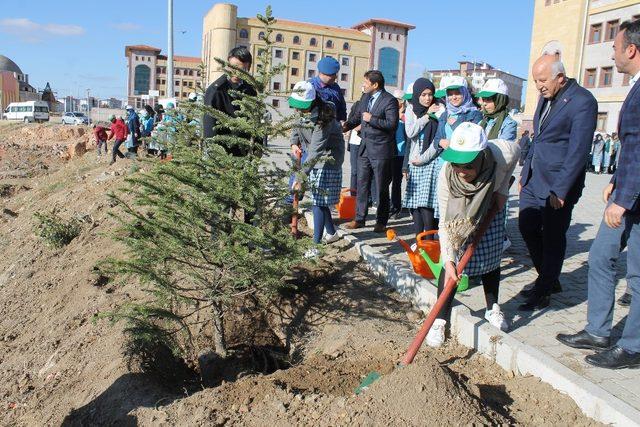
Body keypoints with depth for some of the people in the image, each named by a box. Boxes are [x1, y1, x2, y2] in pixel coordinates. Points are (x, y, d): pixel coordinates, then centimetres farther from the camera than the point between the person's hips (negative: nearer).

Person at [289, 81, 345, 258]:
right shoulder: (305, 112, -1)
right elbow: (297, 126, 19)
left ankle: (316, 246, -3)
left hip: (328, 162, -9)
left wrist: (302, 174, -38)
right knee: (319, 200, 16)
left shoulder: (323, 119, -27)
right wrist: (294, 143, -1)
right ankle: (331, 233, 35)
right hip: (316, 160, 9)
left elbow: (316, 150, -34)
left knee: (318, 202, -9)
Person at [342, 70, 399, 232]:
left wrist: (371, 119, -20)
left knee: (381, 188, 4)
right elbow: (358, 117, 25)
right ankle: (359, 219, 19)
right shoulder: (365, 97, 12)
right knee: (362, 185, 10)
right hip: (364, 148, 7)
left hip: (381, 151, -7)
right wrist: (346, 126, 11)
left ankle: (381, 222, 16)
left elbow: (392, 124, -20)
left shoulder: (389, 100, -12)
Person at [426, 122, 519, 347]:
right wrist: (448, 260, -40)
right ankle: (439, 320, -5)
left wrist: (502, 190, -11)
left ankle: (493, 309, 28)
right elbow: (445, 223, -33)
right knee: (453, 261, -13)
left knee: (491, 256, 6)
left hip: (492, 204, 2)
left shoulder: (504, 154, -37)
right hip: (459, 211, -2)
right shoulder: (446, 176, -39)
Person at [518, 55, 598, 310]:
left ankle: (543, 293, 18)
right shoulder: (546, 97, 11)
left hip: (558, 184, -8)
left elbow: (578, 150, -18)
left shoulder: (583, 102, -15)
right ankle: (550, 280, 30)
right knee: (527, 227, 12)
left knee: (552, 238, 3)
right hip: (534, 180, 8)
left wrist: (560, 190, -19)